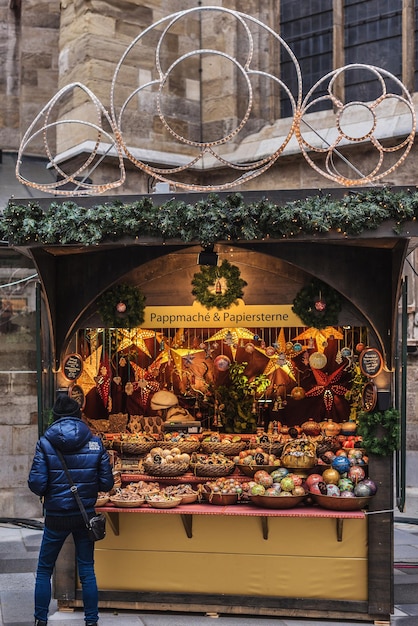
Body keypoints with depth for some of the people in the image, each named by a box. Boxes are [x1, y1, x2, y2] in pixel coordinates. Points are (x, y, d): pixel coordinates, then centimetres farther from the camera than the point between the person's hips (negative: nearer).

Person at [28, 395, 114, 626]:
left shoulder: (45, 443, -10)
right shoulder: (95, 443, -5)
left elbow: (36, 485, -13)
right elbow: (106, 484, -3)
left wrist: (51, 489, 9)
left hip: (56, 516, -1)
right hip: (85, 516, 2)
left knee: (44, 570, 15)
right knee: (87, 571, 13)